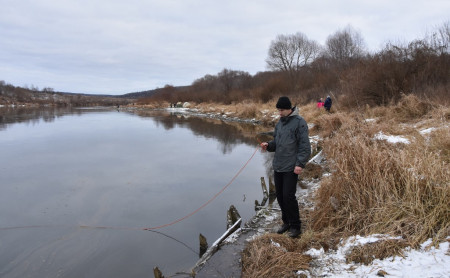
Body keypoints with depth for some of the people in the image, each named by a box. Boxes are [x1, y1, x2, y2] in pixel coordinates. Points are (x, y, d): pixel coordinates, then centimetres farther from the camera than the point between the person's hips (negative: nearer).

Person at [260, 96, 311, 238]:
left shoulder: (299, 122, -10)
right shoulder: (280, 123, 13)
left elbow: (305, 146, -14)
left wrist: (300, 164, -20)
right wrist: (268, 145, 0)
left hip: (291, 168, -7)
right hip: (278, 166, 8)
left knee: (288, 196, -6)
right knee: (280, 196, 13)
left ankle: (296, 226, 11)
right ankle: (287, 222, 29)